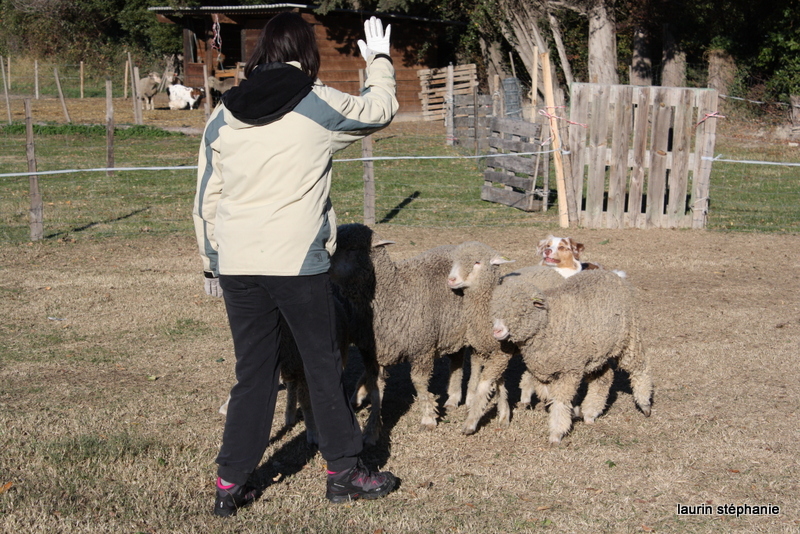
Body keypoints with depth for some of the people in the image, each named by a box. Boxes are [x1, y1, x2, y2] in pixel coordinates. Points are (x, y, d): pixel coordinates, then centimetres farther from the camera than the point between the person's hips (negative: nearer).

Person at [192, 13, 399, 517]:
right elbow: (381, 108, 16)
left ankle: (231, 484, 15)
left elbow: (206, 199, 11)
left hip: (236, 265, 4)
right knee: (324, 365, 11)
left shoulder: (223, 117, 8)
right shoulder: (320, 106, -3)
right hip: (298, 263, -4)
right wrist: (380, 62, 33)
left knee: (253, 372, 13)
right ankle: (345, 470, 23)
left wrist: (211, 262, 21)